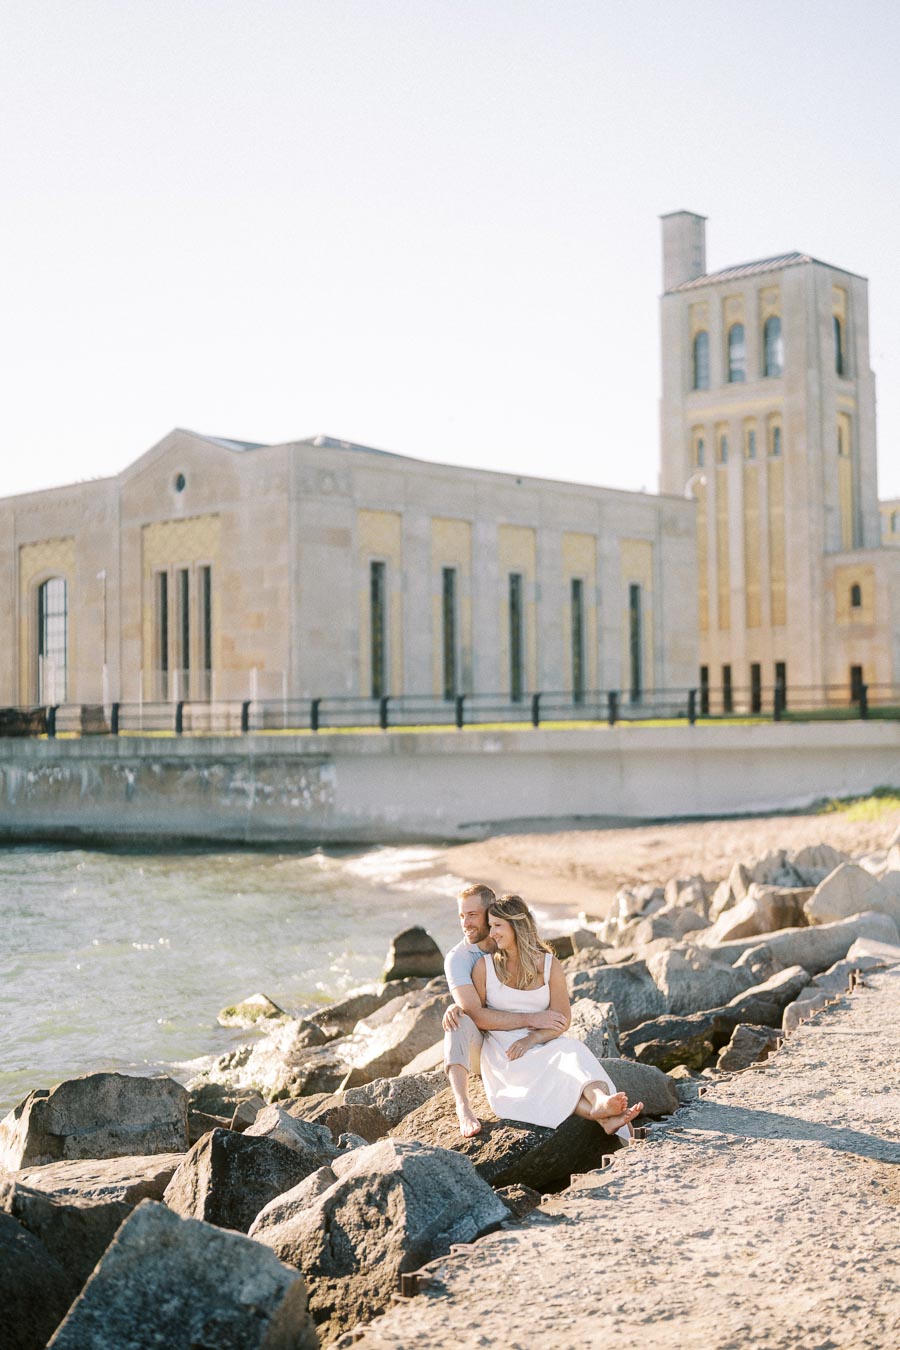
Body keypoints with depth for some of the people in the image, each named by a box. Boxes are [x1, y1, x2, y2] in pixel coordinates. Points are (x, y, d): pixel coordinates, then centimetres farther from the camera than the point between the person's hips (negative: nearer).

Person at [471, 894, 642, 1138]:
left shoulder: (548, 964, 5)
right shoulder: (484, 966, 4)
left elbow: (562, 1019, -3)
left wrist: (531, 1039, -18)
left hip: (543, 1045, 2)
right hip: (502, 1051, -2)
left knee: (572, 1052, -35)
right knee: (545, 1077, -35)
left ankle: (601, 1102, -65)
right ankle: (602, 1116, -59)